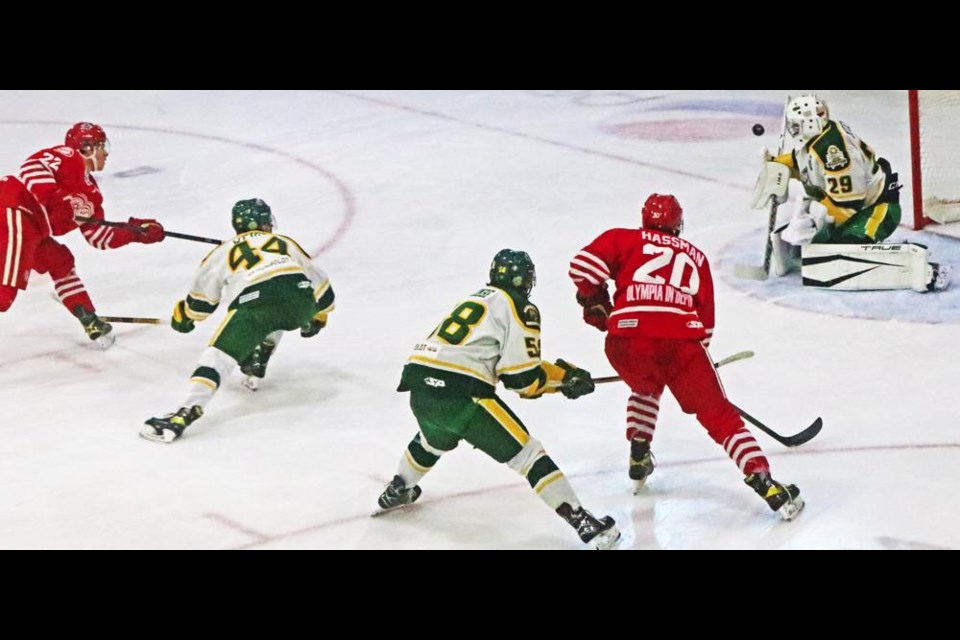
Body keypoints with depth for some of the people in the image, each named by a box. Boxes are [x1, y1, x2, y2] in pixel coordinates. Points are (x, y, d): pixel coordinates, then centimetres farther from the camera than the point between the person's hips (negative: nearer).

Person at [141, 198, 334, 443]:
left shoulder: (224, 252, 30)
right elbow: (321, 286, 38)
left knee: (219, 354, -8)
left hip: (254, 302, -3)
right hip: (300, 299, 3)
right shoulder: (286, 243, 36)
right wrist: (317, 317, 57)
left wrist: (183, 317, 55)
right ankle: (256, 366, 35)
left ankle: (187, 412, -27)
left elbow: (202, 299, 34)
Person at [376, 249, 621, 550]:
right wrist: (565, 378, 13)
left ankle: (398, 490, 58)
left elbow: (507, 361, 29)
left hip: (419, 384, 8)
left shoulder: (475, 299, 27)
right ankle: (582, 522, -10)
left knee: (435, 439, 40)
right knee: (525, 453, -4)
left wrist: (563, 374, 27)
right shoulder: (520, 309, 3)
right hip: (459, 393, -7)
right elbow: (522, 378, -4)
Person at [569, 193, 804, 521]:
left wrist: (594, 302, 20)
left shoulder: (626, 239, 21)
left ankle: (639, 459, 33)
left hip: (627, 338, 0)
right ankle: (764, 483, -7)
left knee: (645, 389, 36)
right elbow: (705, 321, 25)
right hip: (681, 341, 0)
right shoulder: (696, 257, 28)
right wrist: (696, 351, 39)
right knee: (719, 416, 6)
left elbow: (583, 264, 5)